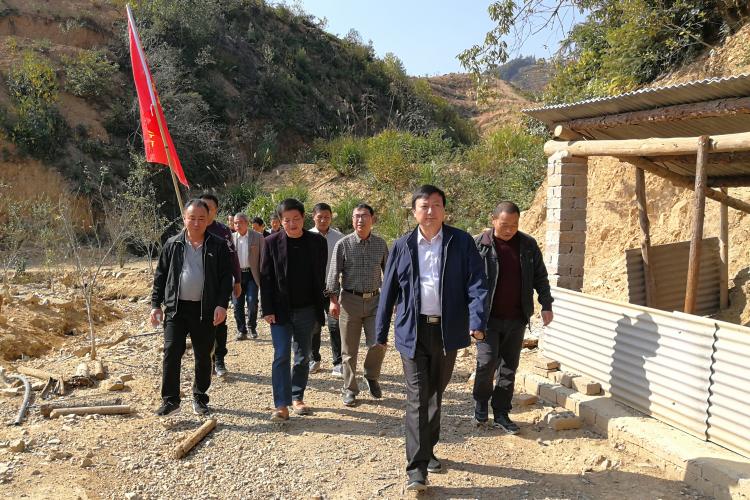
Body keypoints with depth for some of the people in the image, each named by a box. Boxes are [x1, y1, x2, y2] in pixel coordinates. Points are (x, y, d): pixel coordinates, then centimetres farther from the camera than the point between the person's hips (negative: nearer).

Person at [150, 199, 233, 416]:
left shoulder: (218, 246, 1)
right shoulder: (172, 245, 6)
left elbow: (226, 278, -1)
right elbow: (160, 276, 10)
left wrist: (221, 304, -11)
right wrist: (156, 304, 5)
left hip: (205, 310, -1)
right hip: (176, 308, 1)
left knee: (203, 356, 9)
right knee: (171, 353, -4)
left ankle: (200, 398, 26)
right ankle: (170, 399, 9)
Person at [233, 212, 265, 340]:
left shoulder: (258, 237, -1)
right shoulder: (231, 237, 7)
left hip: (252, 274, -3)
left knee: (252, 301, -9)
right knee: (238, 304, 4)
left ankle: (252, 327, 14)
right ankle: (241, 331, 16)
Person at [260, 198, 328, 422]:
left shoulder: (317, 242, -2)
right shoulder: (272, 242, -4)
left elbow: (320, 278, 3)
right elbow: (265, 278, -2)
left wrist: (319, 310, 2)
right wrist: (267, 310, -7)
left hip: (307, 311, 2)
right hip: (280, 311, -2)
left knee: (303, 357, 12)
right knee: (281, 357, -4)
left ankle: (297, 397, 27)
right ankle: (281, 405, 0)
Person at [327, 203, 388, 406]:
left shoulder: (381, 244, 5)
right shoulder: (343, 244, -2)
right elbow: (334, 273, -3)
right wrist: (333, 299, -11)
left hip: (374, 300, 2)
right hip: (350, 300, -1)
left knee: (378, 344, -5)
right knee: (349, 349, 6)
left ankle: (371, 376, 24)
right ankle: (349, 389, 21)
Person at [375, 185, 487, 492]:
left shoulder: (462, 243, -1)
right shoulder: (402, 246, 3)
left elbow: (477, 284, -8)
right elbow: (388, 291, 6)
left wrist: (477, 321, -22)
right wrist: (381, 333, 6)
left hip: (447, 331, 1)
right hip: (413, 331, 0)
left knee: (436, 394, 16)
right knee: (418, 398, -3)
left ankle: (428, 450, 36)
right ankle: (417, 467, 3)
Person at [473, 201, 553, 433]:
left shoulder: (528, 245, 4)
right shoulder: (479, 245, -6)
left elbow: (540, 277, 12)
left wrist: (546, 305, 5)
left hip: (516, 318, 3)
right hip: (488, 317, -3)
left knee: (509, 367, 9)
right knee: (487, 362, -8)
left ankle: (501, 414, 23)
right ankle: (480, 406, 18)